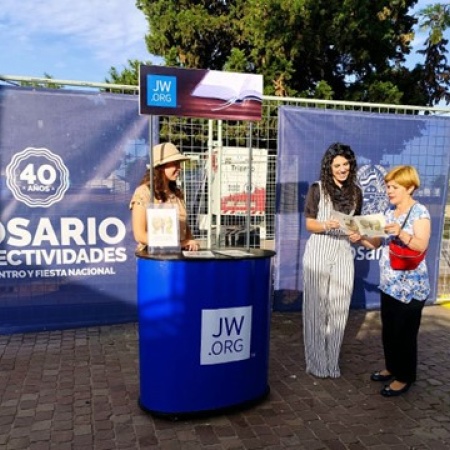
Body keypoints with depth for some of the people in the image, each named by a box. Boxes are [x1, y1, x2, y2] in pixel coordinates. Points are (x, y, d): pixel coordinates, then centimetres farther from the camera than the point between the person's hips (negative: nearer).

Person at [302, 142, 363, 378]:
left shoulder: (355, 191, 10)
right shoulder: (317, 188, -1)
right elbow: (309, 224, -2)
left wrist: (357, 233, -3)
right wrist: (326, 225, -22)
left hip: (343, 253, 3)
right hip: (319, 252, -3)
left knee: (339, 309, 5)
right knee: (316, 307, 3)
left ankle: (332, 362, 19)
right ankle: (316, 362, 15)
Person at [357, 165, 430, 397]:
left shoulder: (419, 212, -11)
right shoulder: (390, 210, 10)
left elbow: (421, 245, -22)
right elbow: (379, 242, 10)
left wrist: (401, 233, -37)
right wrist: (361, 238, -7)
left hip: (410, 286, -7)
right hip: (388, 282, 7)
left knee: (405, 332, 4)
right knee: (388, 330, 16)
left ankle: (405, 377, 19)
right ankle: (392, 367, 34)